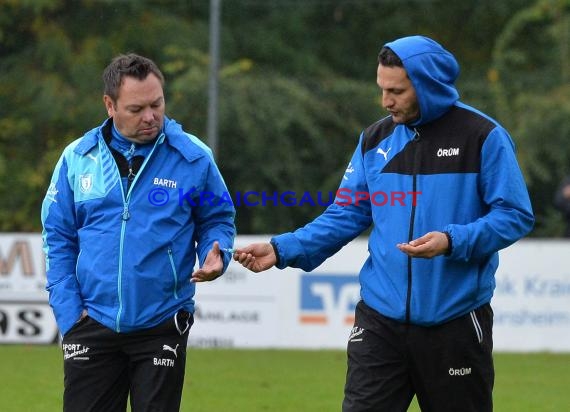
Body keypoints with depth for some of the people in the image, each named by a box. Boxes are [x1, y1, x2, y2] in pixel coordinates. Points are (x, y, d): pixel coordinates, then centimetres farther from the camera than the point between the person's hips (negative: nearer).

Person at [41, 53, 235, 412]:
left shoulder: (194, 157, -3)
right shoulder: (78, 158, 2)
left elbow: (217, 219, 10)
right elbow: (58, 236, 7)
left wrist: (215, 255, -13)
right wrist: (67, 309, -1)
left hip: (163, 327, -1)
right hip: (93, 325, 1)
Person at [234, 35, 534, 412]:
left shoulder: (482, 136, -7)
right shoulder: (376, 140, 7)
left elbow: (514, 216, -9)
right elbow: (346, 214, 9)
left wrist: (452, 242, -24)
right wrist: (283, 250, -4)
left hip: (456, 321, -3)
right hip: (381, 318, 4)